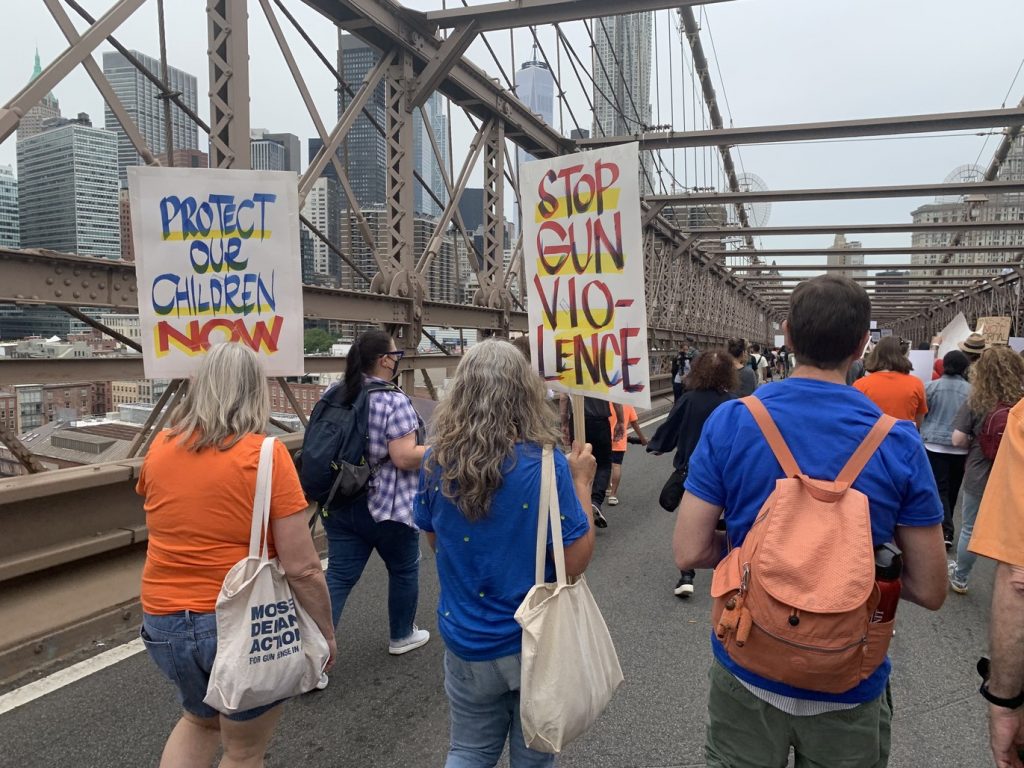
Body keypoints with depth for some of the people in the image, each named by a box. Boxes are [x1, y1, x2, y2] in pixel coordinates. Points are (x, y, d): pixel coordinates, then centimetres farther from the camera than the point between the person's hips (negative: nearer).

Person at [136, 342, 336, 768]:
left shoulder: (161, 447, -1)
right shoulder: (265, 454, -17)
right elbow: (302, 569, -18)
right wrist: (326, 633, -5)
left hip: (164, 621, 5)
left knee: (200, 719, 33)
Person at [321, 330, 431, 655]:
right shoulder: (394, 400, -18)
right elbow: (404, 458, -22)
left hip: (340, 504, 6)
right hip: (389, 507, -5)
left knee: (339, 575, 8)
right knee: (403, 569, 17)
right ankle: (401, 636, 33)